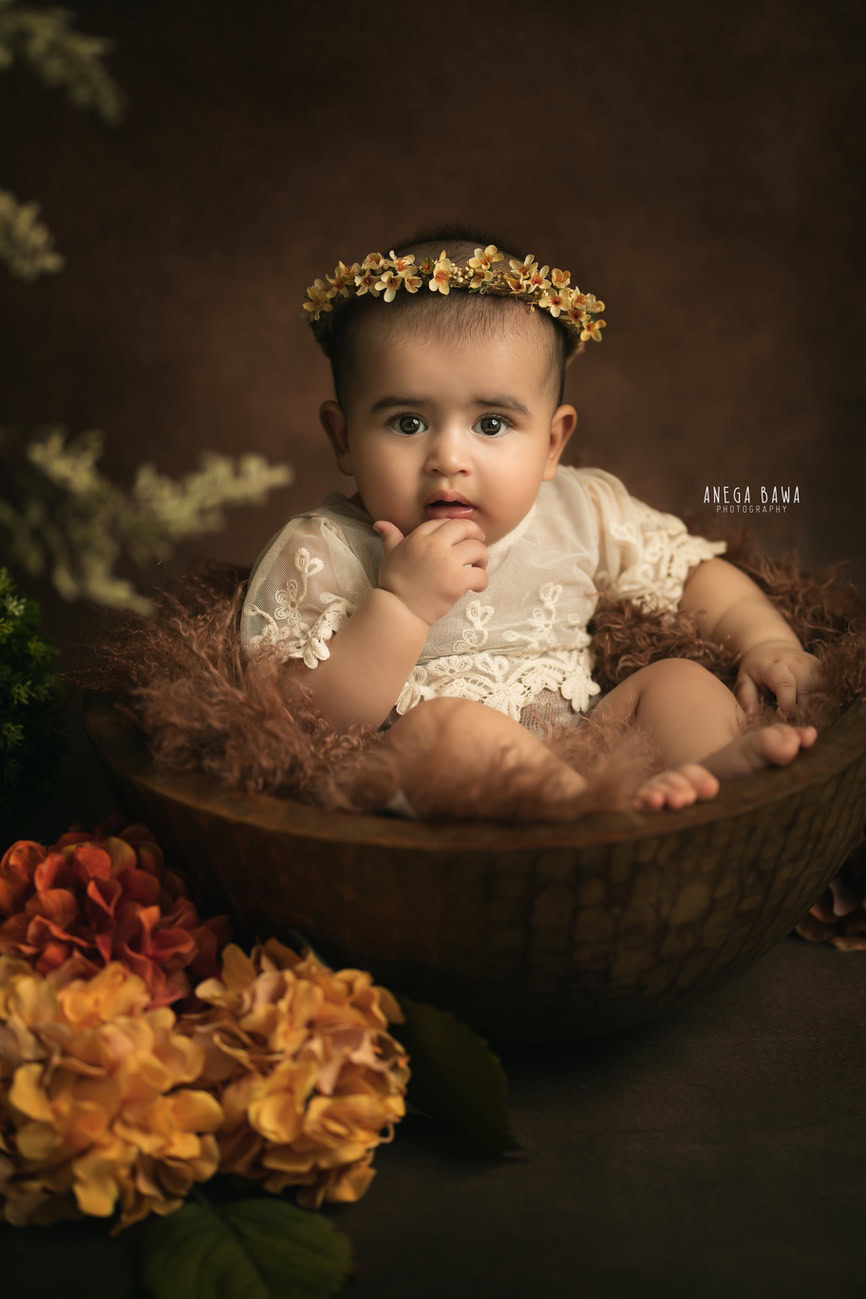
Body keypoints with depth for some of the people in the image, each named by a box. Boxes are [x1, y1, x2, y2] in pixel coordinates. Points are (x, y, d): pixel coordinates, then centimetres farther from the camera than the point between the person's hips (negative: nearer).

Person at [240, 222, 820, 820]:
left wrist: (767, 638, 0)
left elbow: (694, 570, 18)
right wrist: (400, 605, -27)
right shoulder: (319, 554, -8)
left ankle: (717, 766, -35)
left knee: (678, 680, -9)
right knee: (436, 721, -33)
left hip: (579, 745, 5)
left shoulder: (578, 511, 5)